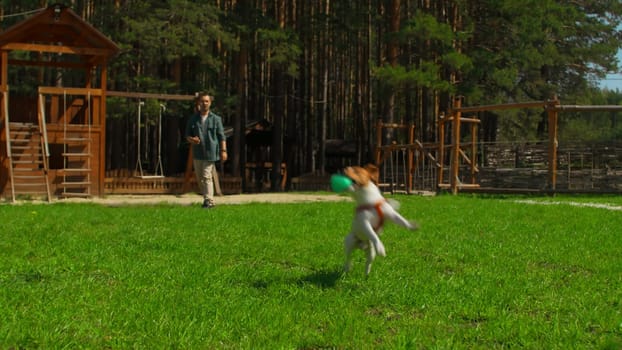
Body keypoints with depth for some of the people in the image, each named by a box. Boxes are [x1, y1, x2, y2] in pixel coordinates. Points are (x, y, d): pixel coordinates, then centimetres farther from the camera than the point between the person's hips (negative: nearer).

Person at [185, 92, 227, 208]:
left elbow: (222, 136, 1)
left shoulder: (216, 119, 1)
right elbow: (187, 135, 12)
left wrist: (223, 150, -6)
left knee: (207, 177, -11)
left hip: (210, 152, -4)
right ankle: (206, 198, 24)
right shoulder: (193, 119, 7)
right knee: (199, 178, 10)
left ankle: (209, 201, -9)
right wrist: (191, 139, -11)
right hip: (197, 153, 4)